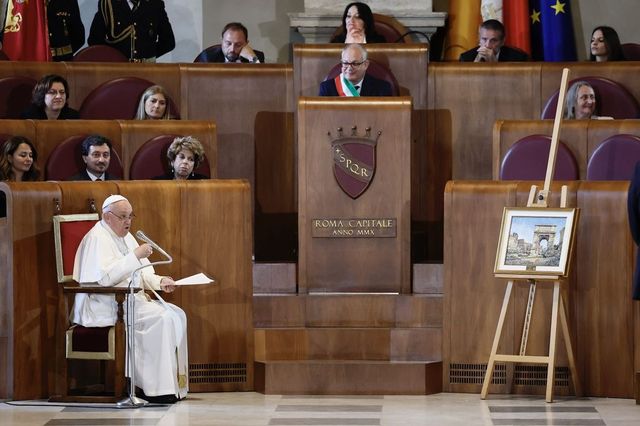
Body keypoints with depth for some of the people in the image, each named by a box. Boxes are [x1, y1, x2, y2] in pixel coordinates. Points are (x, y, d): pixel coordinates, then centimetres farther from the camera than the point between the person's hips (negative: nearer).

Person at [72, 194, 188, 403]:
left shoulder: (125, 236, 17)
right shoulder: (97, 238, -13)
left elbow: (142, 274, 20)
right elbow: (105, 277, -26)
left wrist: (160, 281, -1)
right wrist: (135, 256, -25)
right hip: (107, 307, -10)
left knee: (176, 315, -5)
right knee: (160, 317, -25)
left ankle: (174, 383, -7)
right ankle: (157, 388, -23)